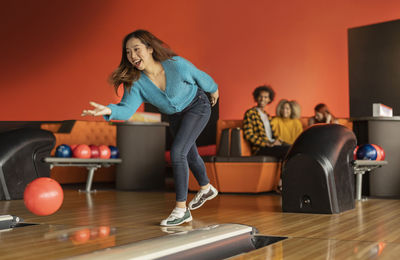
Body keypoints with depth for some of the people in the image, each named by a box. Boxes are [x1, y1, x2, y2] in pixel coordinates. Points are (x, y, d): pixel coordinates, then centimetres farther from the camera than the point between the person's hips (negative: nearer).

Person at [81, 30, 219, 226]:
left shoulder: (177, 65, -34)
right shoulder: (136, 82, -26)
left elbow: (201, 77, -14)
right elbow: (127, 109, -38)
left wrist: (214, 90, 5)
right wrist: (108, 110, -60)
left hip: (197, 106, -5)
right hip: (175, 114, 6)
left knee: (177, 152, -21)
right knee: (189, 154, 23)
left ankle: (181, 209, -13)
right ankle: (206, 189, 51)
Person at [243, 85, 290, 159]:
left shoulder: (267, 115, 25)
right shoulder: (250, 113, 1)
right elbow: (248, 135, -9)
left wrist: (277, 140, 2)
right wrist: (268, 144, -16)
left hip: (272, 144, 7)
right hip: (260, 148, -7)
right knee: (288, 150, -31)